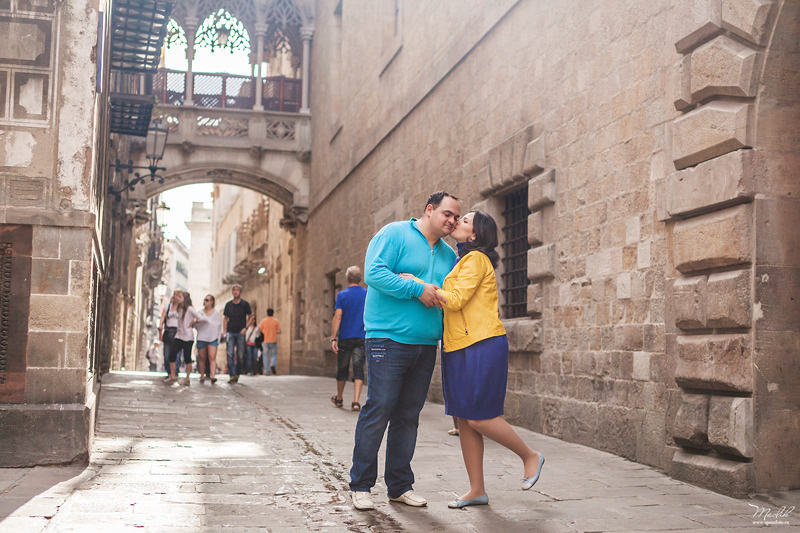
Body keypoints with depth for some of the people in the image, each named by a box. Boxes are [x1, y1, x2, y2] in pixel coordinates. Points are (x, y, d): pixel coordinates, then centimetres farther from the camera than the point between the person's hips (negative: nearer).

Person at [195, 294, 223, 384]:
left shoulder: (217, 313, 6)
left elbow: (220, 327, 12)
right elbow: (195, 325, 17)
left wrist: (218, 338, 8)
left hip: (213, 339, -2)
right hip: (201, 338, 2)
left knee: (212, 357, -15)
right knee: (202, 358, 2)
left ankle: (213, 376, -26)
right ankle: (202, 376, 12)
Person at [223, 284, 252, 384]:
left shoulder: (245, 304, 1)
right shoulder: (228, 304, 8)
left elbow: (250, 317, 5)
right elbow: (225, 318, 14)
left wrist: (245, 328, -7)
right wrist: (225, 331, 3)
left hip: (241, 333, -1)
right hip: (230, 332, 2)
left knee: (240, 355, 0)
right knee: (230, 354, -9)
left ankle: (237, 374, 16)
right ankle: (231, 375, -8)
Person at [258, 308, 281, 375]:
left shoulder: (263, 321, -2)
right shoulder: (276, 321, -1)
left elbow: (259, 330, -2)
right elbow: (279, 331, -2)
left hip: (265, 341, 0)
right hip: (273, 341, 0)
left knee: (265, 356, 7)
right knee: (274, 355, 10)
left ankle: (266, 371, 3)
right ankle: (273, 365, -18)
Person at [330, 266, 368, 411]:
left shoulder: (342, 295, -3)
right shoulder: (368, 295, 3)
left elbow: (337, 317, -10)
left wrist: (333, 339, -9)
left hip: (345, 338, -1)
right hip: (362, 338, 1)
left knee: (342, 368, 12)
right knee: (358, 369, -2)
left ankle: (339, 399, 29)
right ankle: (356, 401, -15)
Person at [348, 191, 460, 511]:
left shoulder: (449, 256, 19)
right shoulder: (394, 234, -2)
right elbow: (374, 273, -15)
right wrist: (418, 290, -18)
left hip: (426, 345, 7)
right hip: (389, 339, -7)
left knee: (409, 416, 9)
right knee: (378, 409, -8)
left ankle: (400, 485, 18)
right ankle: (360, 485, 3)